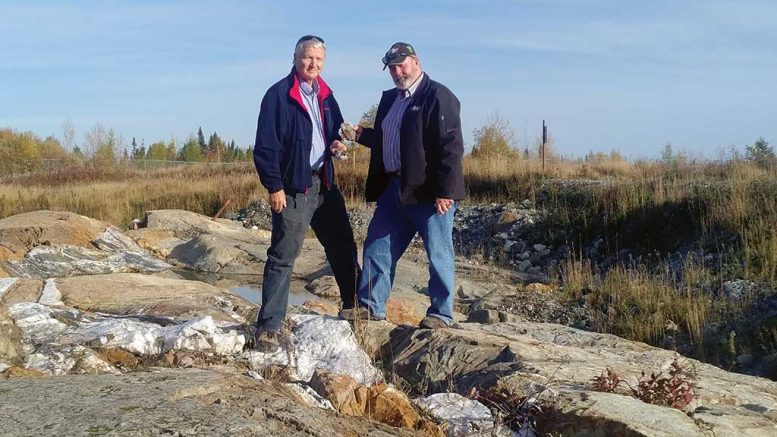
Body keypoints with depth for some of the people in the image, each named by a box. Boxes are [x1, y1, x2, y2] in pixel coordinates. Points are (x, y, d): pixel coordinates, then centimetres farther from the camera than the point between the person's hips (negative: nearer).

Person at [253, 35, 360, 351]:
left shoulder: (325, 95, 12)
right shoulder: (279, 95, -10)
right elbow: (265, 145, -13)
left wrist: (337, 143, 1)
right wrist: (274, 187, -17)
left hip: (324, 183, 7)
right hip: (293, 188, -7)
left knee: (342, 246, 16)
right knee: (282, 257, -5)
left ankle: (354, 305, 33)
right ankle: (268, 328, 1)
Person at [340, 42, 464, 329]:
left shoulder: (438, 96, -9)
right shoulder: (390, 99, 17)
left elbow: (450, 147, -16)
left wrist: (445, 192, -21)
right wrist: (361, 134, 8)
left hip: (429, 192, -8)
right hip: (394, 188, 8)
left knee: (438, 254, 1)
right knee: (377, 247, 10)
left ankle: (441, 314, 12)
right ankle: (371, 307, 22)